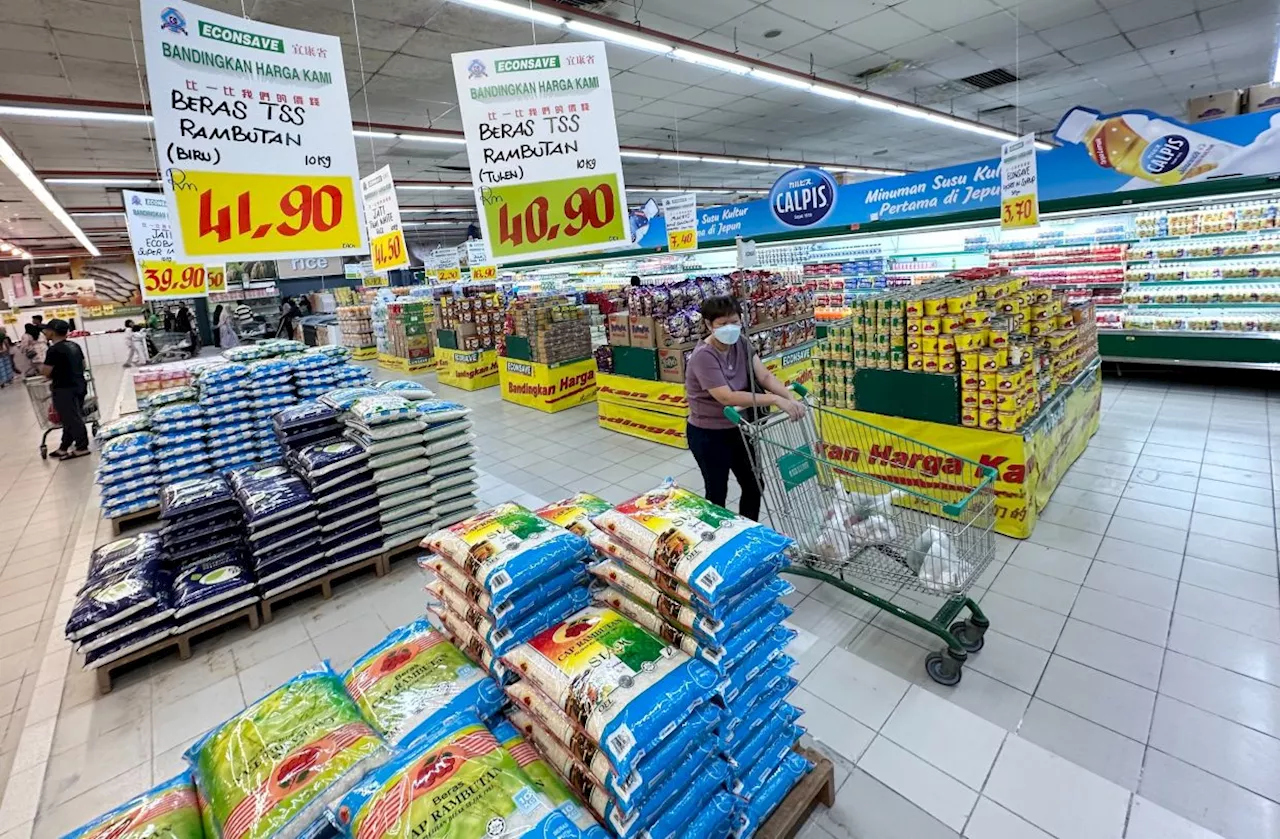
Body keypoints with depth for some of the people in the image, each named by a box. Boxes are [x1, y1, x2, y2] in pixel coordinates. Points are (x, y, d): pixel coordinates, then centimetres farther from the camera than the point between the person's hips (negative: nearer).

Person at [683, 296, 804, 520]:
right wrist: (776, 400, -36)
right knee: (717, 493, 8)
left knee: (754, 485, 17)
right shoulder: (703, 356, -26)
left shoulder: (741, 343, -3)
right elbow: (727, 397, -34)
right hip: (708, 435, -7)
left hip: (736, 428, 7)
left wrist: (790, 397, -28)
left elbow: (764, 376, -11)